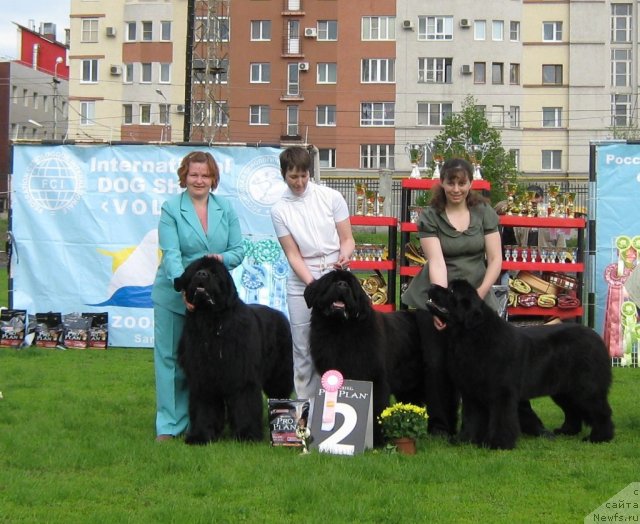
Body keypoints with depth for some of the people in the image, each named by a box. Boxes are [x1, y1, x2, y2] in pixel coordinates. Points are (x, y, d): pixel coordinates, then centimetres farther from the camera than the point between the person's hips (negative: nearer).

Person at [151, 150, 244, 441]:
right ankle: (169, 425, 7)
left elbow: (238, 250, 6)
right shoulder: (171, 208, -5)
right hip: (174, 295, -3)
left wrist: (222, 258, -17)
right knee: (171, 358, 1)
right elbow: (171, 254, -14)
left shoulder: (226, 209, 7)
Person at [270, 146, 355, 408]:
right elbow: (293, 254, -3)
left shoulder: (331, 197, 0)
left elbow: (347, 239, 4)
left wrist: (344, 256, -19)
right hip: (302, 282, 1)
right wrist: (313, 284, -16)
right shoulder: (279, 210, 0)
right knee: (303, 350, 2)